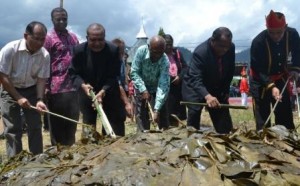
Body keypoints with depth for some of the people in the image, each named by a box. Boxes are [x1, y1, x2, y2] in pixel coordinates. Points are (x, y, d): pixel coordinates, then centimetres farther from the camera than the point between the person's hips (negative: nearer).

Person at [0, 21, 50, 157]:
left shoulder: (45, 55, -17)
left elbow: (41, 78, -10)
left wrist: (39, 99, -25)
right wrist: (18, 98, -21)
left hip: (31, 90, 3)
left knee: (35, 125, 4)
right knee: (12, 128, -3)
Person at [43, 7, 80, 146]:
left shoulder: (73, 37, 16)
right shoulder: (48, 38, -3)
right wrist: (45, 87, -12)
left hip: (73, 87, 6)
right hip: (57, 88, -6)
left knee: (72, 123, 13)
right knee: (57, 124, 3)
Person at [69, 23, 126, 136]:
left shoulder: (113, 50, -20)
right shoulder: (79, 50, -16)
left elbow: (113, 76, -18)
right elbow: (73, 72, -8)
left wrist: (103, 91, -33)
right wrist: (83, 85, -27)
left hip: (109, 92, -1)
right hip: (87, 92, 1)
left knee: (116, 129, 5)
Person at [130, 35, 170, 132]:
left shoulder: (165, 61, -29)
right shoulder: (141, 51, -26)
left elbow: (163, 85, -34)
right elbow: (134, 72, -20)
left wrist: (157, 109, -40)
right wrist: (143, 90, -31)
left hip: (156, 89, 0)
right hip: (141, 88, 0)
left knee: (162, 116, 0)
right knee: (141, 116, -1)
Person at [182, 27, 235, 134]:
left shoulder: (231, 48, -14)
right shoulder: (200, 52, -31)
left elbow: (230, 70, 3)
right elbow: (195, 79, -40)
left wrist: (226, 90, -1)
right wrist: (207, 96, -55)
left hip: (218, 89, 5)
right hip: (195, 87, -5)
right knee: (194, 116, -13)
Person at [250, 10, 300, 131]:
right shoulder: (258, 42, -30)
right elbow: (257, 70, -27)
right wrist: (271, 86, -38)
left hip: (281, 78, 4)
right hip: (261, 81, -4)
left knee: (285, 115, 9)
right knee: (262, 117, -5)